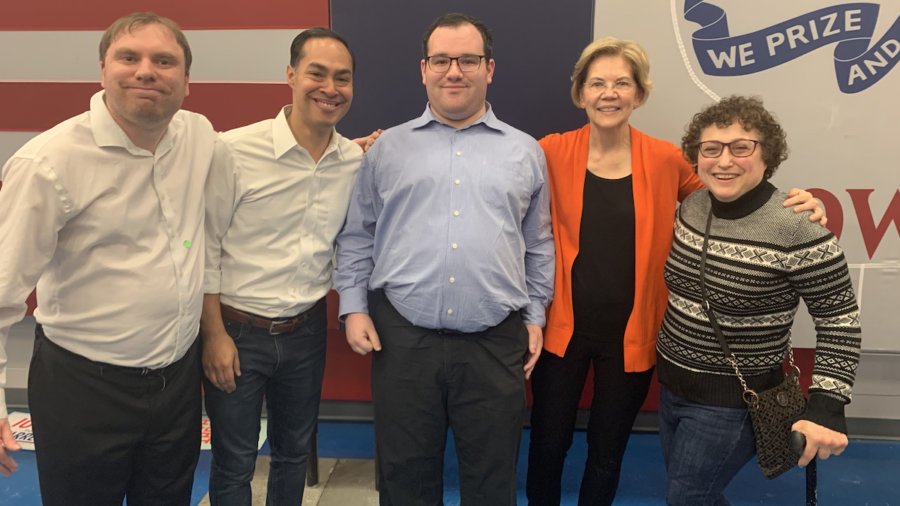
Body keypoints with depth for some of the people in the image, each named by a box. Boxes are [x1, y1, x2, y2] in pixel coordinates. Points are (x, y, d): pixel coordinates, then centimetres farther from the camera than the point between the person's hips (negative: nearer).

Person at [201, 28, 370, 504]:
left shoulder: (356, 161, -4)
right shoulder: (234, 150, -15)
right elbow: (205, 249, -11)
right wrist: (215, 335, -10)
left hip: (307, 332, 4)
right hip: (237, 331, -3)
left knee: (294, 453, 22)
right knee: (233, 465, 13)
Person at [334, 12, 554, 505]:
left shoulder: (525, 152, 8)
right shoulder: (388, 147, 7)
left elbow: (539, 245, 12)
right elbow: (357, 237, 9)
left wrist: (535, 316, 7)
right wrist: (354, 307, 1)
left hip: (495, 343, 1)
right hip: (401, 337, 0)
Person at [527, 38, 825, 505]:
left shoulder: (665, 160, -5)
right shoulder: (552, 153, -8)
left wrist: (792, 206, -8)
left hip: (631, 335, 1)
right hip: (563, 327, 0)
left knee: (607, 454, 19)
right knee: (548, 446, 14)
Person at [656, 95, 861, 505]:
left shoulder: (795, 226, -23)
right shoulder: (692, 205, -4)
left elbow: (840, 321, -15)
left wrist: (826, 407, -19)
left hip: (733, 402, -6)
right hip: (670, 385, 7)